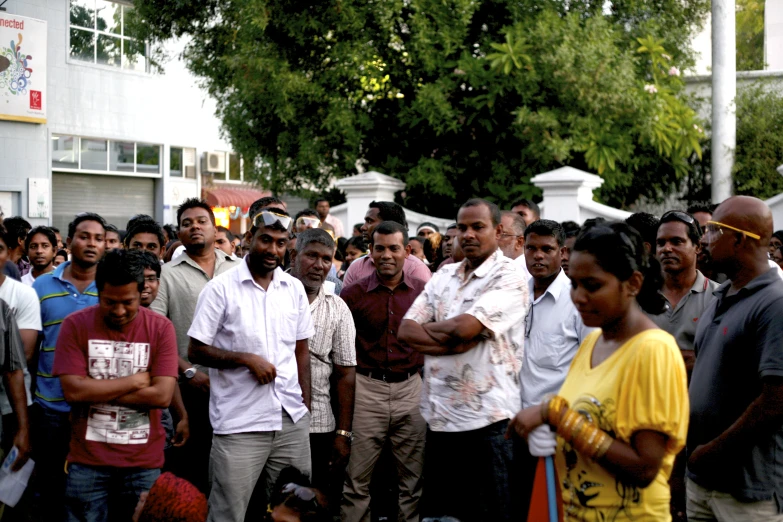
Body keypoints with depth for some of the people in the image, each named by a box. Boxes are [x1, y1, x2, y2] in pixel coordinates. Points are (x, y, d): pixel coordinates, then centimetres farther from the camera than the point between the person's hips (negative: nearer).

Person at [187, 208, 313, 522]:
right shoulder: (221, 289, -6)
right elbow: (196, 351, -6)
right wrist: (247, 359, -16)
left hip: (293, 420, 4)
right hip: (239, 424, -4)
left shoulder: (295, 289, 8)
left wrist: (306, 407, 9)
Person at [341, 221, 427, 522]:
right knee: (357, 477, 3)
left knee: (414, 477, 8)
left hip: (411, 387, 1)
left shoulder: (423, 292, 3)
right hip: (367, 388, -1)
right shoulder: (354, 294, 0)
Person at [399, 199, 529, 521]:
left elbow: (464, 327, -21)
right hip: (439, 416, 7)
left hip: (487, 420, -6)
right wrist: (453, 343, -12)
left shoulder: (509, 279, -8)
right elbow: (405, 331, 3)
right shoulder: (443, 277, 13)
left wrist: (425, 329, -2)